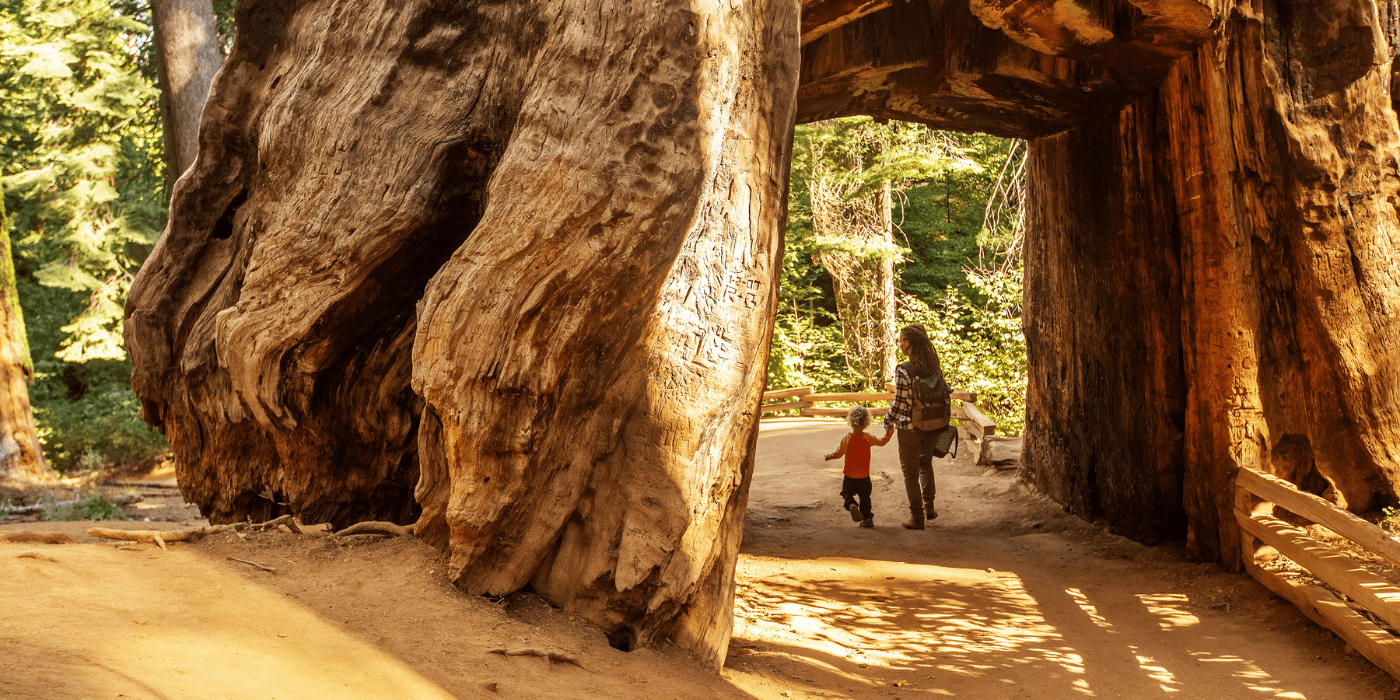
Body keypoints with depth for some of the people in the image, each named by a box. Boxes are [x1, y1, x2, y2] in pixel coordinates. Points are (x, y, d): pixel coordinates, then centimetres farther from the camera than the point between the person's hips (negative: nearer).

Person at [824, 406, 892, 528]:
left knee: (847, 494, 11)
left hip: (849, 475, -2)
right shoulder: (868, 438, -8)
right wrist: (888, 432, 19)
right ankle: (867, 518, 14)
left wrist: (829, 457, 11)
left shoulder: (847, 438, -13)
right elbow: (882, 442, 5)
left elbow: (839, 453, -6)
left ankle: (851, 505, -19)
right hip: (864, 475, 2)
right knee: (865, 497, 15)